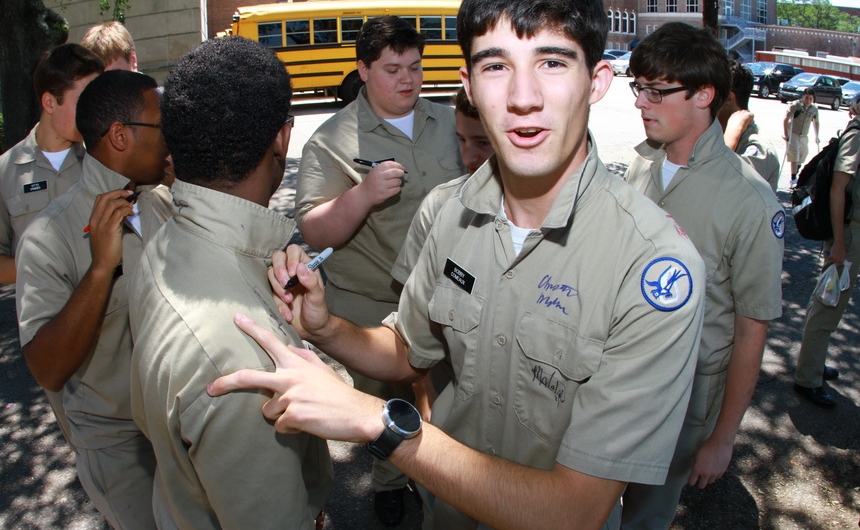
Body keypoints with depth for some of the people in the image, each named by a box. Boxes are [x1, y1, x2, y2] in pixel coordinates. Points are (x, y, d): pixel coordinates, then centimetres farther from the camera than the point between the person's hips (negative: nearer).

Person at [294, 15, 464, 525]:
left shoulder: (448, 121, 3)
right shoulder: (333, 140, -12)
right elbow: (314, 233, -16)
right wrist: (363, 195, -30)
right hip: (372, 306, -3)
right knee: (386, 402, 15)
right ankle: (391, 482, 41)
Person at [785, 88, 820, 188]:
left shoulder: (814, 109, -1)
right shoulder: (795, 105, -14)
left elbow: (815, 122, 13)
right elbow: (786, 119, -14)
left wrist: (816, 136, 13)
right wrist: (785, 134, -18)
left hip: (804, 136, 5)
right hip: (793, 134, -5)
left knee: (803, 154, 15)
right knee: (794, 155, -15)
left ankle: (795, 175, 36)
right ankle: (793, 180, -17)